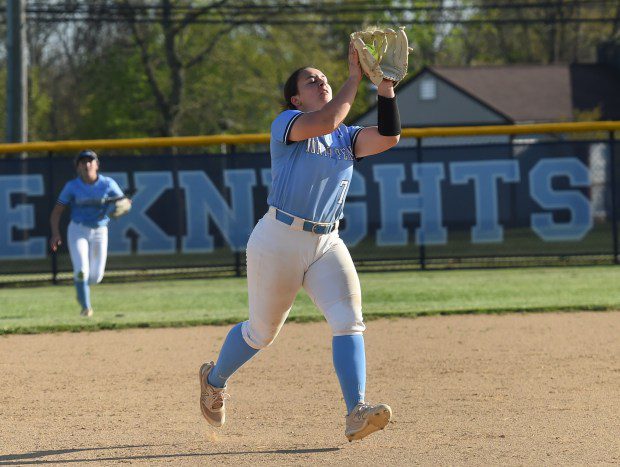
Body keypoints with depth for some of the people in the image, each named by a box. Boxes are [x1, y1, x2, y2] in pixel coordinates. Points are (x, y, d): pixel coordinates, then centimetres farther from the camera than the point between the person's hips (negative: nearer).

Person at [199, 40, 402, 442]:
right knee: (262, 332, 9)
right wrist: (355, 79, -23)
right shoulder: (287, 123, -6)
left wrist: (386, 87, -14)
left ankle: (356, 413, -25)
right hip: (279, 242, -5)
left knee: (349, 320, -17)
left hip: (328, 244, 5)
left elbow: (389, 137, -6)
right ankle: (215, 379, 38)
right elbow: (326, 123, -27)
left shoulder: (347, 137, 12)